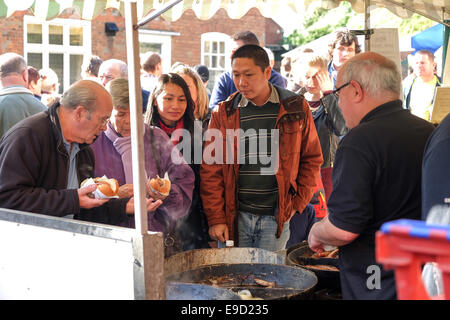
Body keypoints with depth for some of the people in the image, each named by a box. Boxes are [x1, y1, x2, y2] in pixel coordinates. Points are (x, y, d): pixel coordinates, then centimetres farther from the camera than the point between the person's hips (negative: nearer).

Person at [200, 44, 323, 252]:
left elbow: (312, 159, 9)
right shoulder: (224, 114, 2)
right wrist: (216, 219, -3)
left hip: (277, 217, 0)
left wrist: (298, 202, 1)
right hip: (236, 216, 1)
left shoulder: (295, 108, 1)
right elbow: (210, 170, 2)